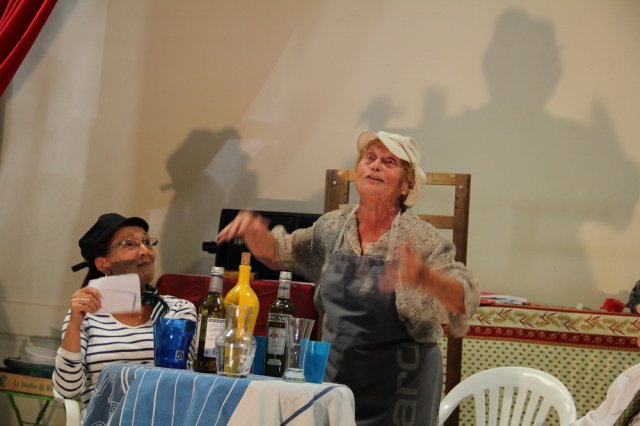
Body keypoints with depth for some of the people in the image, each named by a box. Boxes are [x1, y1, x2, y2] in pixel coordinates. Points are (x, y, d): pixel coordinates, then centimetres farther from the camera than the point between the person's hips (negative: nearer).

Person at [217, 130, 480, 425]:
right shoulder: (333, 226, 2)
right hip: (336, 373, 4)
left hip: (398, 387, -4)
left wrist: (425, 277, -40)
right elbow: (278, 253, 15)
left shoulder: (422, 239, -12)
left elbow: (465, 300, -20)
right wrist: (253, 231, -7)